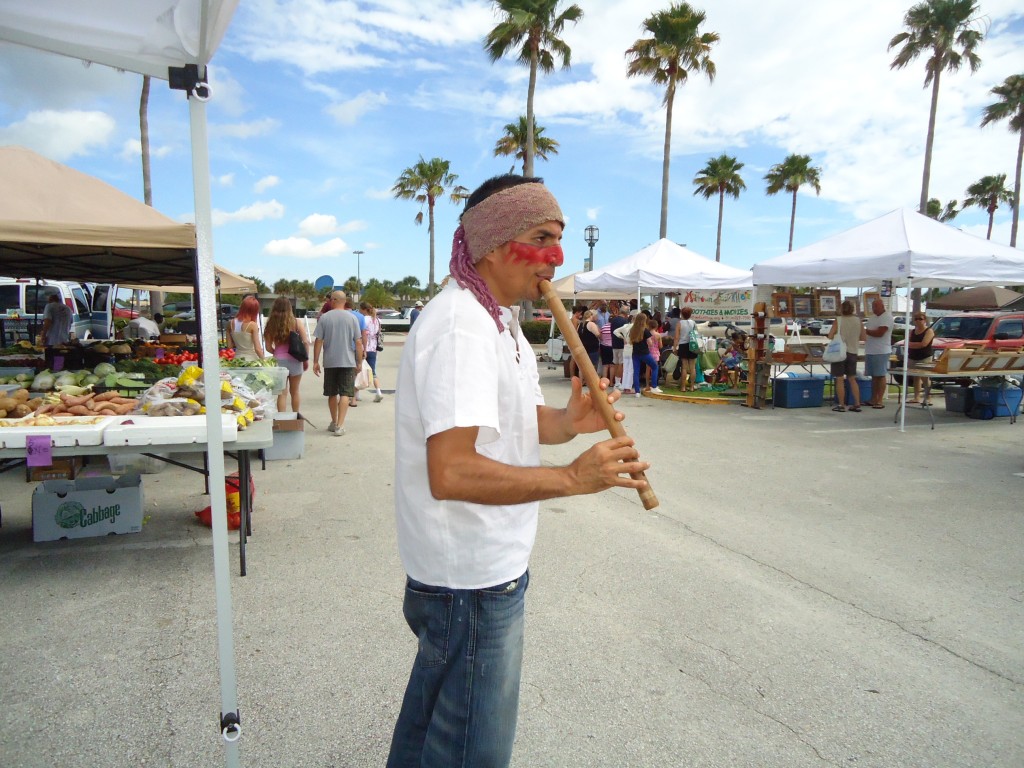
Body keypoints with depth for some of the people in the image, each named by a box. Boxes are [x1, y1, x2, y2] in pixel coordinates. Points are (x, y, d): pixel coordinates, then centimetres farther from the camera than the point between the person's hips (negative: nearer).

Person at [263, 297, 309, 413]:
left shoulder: (271, 325, -1)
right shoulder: (296, 323, -4)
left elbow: (268, 347, 0)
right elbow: (306, 342, -9)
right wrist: (305, 359, 0)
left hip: (278, 360, 0)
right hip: (294, 360, 0)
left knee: (282, 393, 7)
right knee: (294, 392, 16)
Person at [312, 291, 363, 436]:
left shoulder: (324, 317, -2)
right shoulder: (352, 318, -2)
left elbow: (318, 341, -3)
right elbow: (358, 342, -3)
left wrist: (316, 362, 4)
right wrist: (359, 362, 6)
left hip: (330, 362, 1)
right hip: (348, 362, -1)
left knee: (332, 393, 15)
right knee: (345, 394, 0)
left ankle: (334, 423, 27)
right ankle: (340, 425, -8)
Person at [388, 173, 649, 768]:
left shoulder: (500, 320, 10)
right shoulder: (461, 325, -24)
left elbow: (520, 422, 14)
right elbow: (451, 473, -33)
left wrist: (570, 421, -6)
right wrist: (573, 478, -29)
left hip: (481, 569, 10)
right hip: (474, 583, -10)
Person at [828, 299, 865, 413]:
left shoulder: (838, 321, -11)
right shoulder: (858, 321, 0)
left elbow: (830, 336, -13)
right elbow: (863, 337, 4)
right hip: (852, 352, 4)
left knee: (840, 379, 2)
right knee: (852, 379, 14)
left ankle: (841, 405, 3)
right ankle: (857, 404, 13)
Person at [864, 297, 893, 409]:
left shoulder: (887, 317, -10)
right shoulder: (872, 317, 16)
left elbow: (879, 333, -20)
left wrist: (865, 331, -12)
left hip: (881, 352, -8)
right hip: (870, 351, 8)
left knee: (880, 376, -5)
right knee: (874, 376, 11)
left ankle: (880, 400, -3)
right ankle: (873, 399, 17)